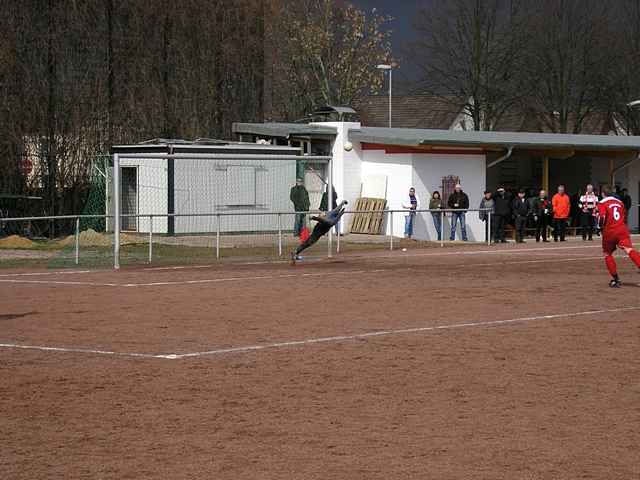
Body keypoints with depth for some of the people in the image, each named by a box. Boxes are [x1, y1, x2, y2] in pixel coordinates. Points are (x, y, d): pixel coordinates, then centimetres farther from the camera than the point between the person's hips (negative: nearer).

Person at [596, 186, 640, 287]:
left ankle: (616, 279, 14)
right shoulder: (619, 202, 18)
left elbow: (602, 217, -14)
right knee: (629, 249, -16)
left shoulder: (602, 203, 0)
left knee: (607, 254, 16)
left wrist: (600, 224, 3)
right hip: (622, 229, 3)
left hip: (609, 232, -3)